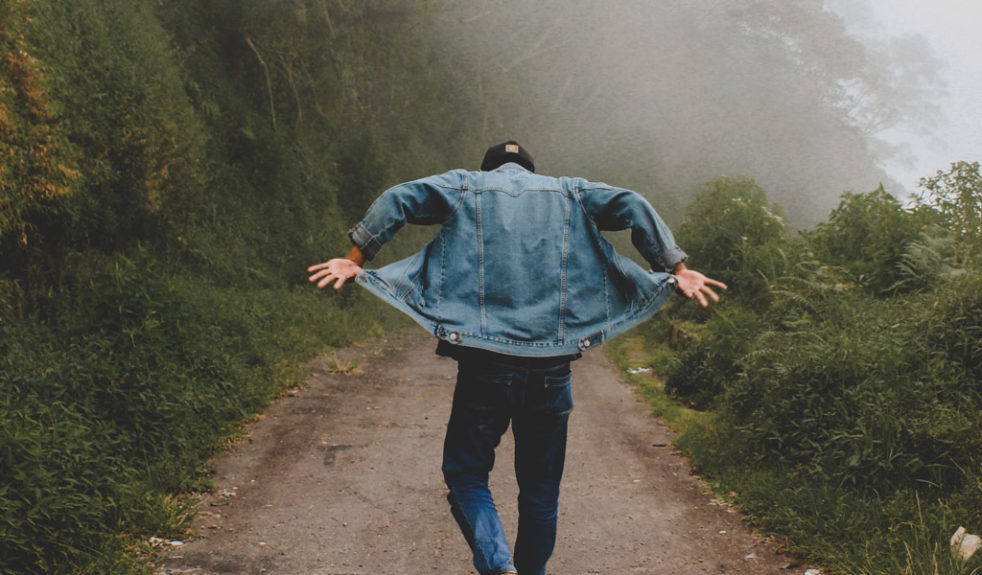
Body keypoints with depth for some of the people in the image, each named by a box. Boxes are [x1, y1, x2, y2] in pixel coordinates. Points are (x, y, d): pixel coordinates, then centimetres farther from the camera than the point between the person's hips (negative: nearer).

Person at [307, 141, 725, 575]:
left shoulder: (465, 186, 12)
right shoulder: (568, 193, 17)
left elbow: (398, 200, 0)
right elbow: (632, 206, 6)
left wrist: (356, 258, 4)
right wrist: (676, 269, 6)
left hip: (484, 362, -2)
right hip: (552, 364, 2)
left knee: (465, 473, 9)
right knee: (541, 490, 15)